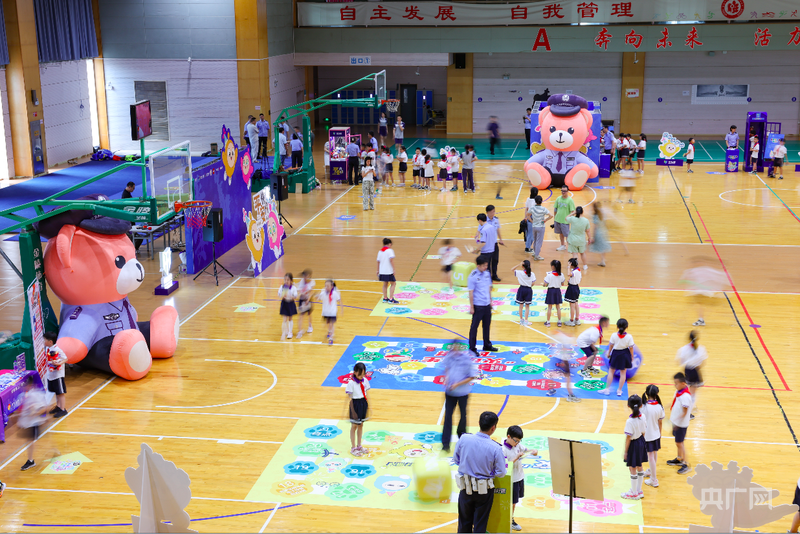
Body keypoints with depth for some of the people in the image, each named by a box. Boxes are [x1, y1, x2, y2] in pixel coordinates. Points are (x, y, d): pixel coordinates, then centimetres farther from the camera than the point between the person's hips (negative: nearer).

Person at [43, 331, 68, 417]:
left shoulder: (57, 350, -20)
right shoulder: (48, 349, 6)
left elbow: (65, 359, -19)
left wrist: (58, 363, -32)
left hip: (58, 375, -9)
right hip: (50, 375, 9)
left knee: (61, 392, -2)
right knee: (56, 392, 20)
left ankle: (63, 409, 3)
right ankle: (58, 406, 33)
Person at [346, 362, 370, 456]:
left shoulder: (365, 381, -2)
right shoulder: (351, 383, -18)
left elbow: (366, 394, 7)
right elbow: (350, 398, -15)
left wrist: (368, 406, 9)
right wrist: (353, 411, -15)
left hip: (363, 403, 6)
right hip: (355, 404, -6)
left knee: (361, 425, 17)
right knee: (354, 426, 7)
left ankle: (359, 446, 32)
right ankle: (353, 448, 19)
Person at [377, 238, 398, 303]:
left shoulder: (380, 251, 12)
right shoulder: (390, 250, -7)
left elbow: (378, 261, 14)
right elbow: (391, 260, -17)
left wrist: (378, 270, 23)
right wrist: (393, 269, -16)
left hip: (382, 271, 7)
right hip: (389, 271, -7)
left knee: (385, 284, 19)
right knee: (393, 283, 2)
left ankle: (385, 298, 23)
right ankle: (391, 299, -4)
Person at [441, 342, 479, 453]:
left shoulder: (467, 359, -18)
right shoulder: (449, 356, -6)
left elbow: (472, 377, -13)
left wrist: (458, 384, -19)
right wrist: (446, 378, -4)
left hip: (463, 392, -2)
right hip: (450, 391, 2)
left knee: (463, 415, 14)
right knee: (448, 415, -1)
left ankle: (461, 434, 41)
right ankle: (445, 443, 2)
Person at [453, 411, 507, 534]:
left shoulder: (464, 439, -15)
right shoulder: (495, 448, -21)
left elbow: (456, 460, 0)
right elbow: (500, 473, -12)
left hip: (465, 488, 2)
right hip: (484, 491, -2)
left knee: (464, 523, 20)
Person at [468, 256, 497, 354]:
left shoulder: (487, 273, 4)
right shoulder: (473, 276, -16)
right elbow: (471, 292, -13)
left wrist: (490, 300, 15)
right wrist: (471, 307, -12)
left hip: (487, 305, 7)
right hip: (478, 306, -6)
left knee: (487, 325, 17)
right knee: (474, 327, 4)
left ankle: (487, 345, 31)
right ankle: (472, 348, 13)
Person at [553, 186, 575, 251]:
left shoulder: (570, 200, -10)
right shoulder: (558, 198, 3)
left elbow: (572, 211, -10)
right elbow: (555, 208, 13)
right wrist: (555, 216, 11)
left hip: (565, 221, -5)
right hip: (557, 219, 5)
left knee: (567, 234, -1)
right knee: (561, 233, 16)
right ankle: (563, 246, 31)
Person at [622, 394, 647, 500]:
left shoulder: (630, 421, -26)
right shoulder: (642, 417, -7)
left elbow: (628, 438, -20)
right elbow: (644, 432, 4)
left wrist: (625, 451, -10)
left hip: (633, 444, -7)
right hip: (641, 441, 7)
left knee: (632, 469, 8)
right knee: (639, 467, 21)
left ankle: (634, 493, 20)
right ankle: (639, 490, 34)